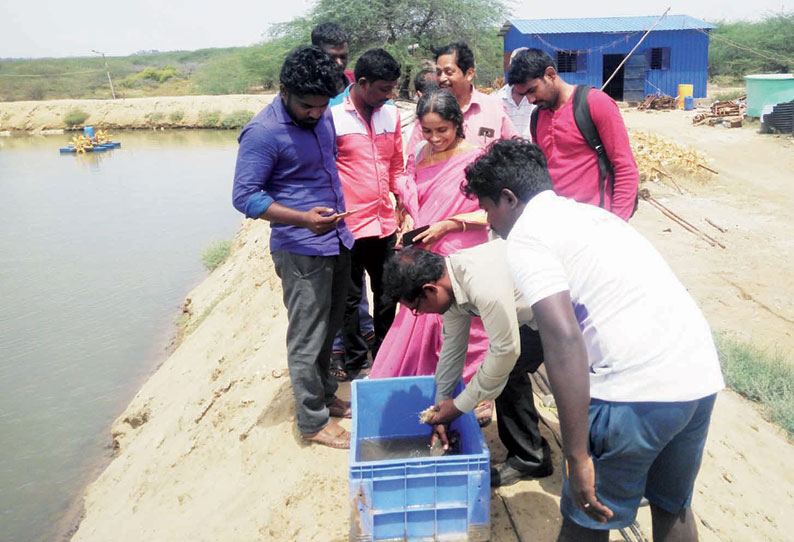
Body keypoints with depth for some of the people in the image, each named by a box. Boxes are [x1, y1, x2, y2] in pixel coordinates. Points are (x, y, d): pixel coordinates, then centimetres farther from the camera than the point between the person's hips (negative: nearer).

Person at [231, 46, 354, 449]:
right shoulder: (262, 132, -18)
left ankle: (324, 394, 38)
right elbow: (245, 197, -18)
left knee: (329, 328, 19)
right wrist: (303, 218, -30)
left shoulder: (323, 117, 6)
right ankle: (313, 421, 16)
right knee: (307, 338, 1)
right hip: (301, 250, -8)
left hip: (336, 239, 8)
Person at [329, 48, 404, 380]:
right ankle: (354, 360, 25)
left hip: (384, 223, 5)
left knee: (387, 293, 16)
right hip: (349, 225, -5)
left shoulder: (391, 113, 6)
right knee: (351, 298, 9)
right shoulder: (333, 116, -11)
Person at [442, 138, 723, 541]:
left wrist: (578, 456, -18)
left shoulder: (526, 236, -5)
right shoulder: (591, 213, 22)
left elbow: (564, 340, -20)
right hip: (702, 377, 9)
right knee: (673, 508, 29)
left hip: (637, 393, -9)